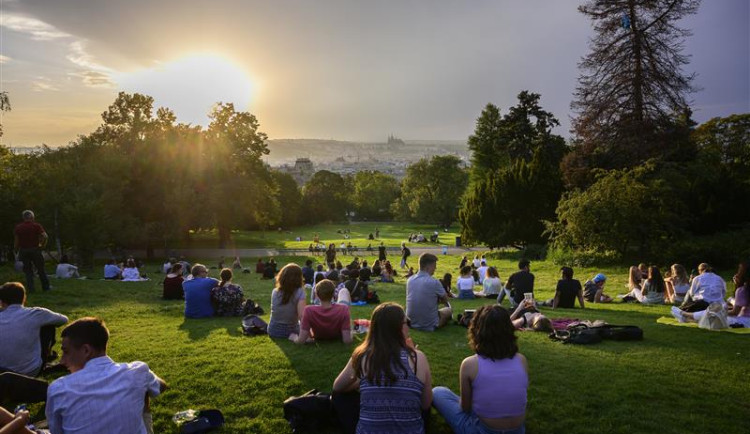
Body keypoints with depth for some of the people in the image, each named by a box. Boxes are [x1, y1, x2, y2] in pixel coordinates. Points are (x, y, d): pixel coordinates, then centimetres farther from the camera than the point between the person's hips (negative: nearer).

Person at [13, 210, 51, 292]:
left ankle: (31, 288, 6)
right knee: (41, 270, 8)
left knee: (28, 270, 10)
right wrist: (42, 245, -2)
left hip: (23, 251, 2)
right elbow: (45, 236, -16)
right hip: (35, 250, -2)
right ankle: (45, 287, 13)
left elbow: (16, 240, 0)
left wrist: (16, 249, 9)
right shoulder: (36, 226, -5)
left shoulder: (18, 227, 3)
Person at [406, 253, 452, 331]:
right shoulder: (434, 282, -20)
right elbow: (445, 300, -2)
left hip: (411, 323, 5)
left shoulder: (410, 280, -3)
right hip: (429, 326, -5)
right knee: (448, 310, 23)